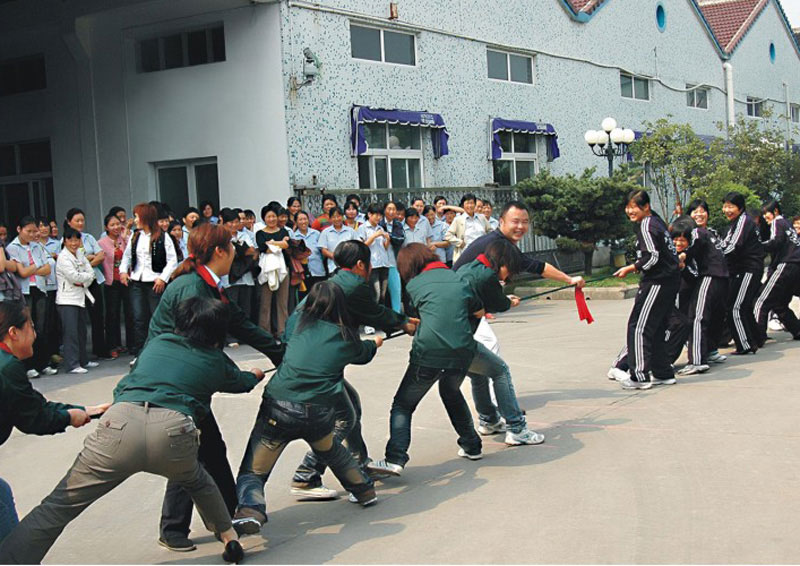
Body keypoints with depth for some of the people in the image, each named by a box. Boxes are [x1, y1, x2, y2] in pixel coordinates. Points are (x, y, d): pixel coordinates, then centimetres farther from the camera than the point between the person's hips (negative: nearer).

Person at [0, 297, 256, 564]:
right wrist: (255, 375, 70)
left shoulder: (157, 343, 30)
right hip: (173, 430, 0)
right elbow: (240, 382, 49)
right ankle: (230, 538, 39)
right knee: (198, 482, 34)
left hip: (121, 423, 0)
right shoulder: (216, 361, 26)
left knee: (58, 507, 2)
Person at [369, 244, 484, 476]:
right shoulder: (459, 279, 15)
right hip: (461, 352, 4)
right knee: (452, 393, 32)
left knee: (403, 405, 5)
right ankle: (471, 446, 34)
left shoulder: (414, 285, 6)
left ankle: (395, 459, -9)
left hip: (428, 354, -4)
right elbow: (479, 311, 20)